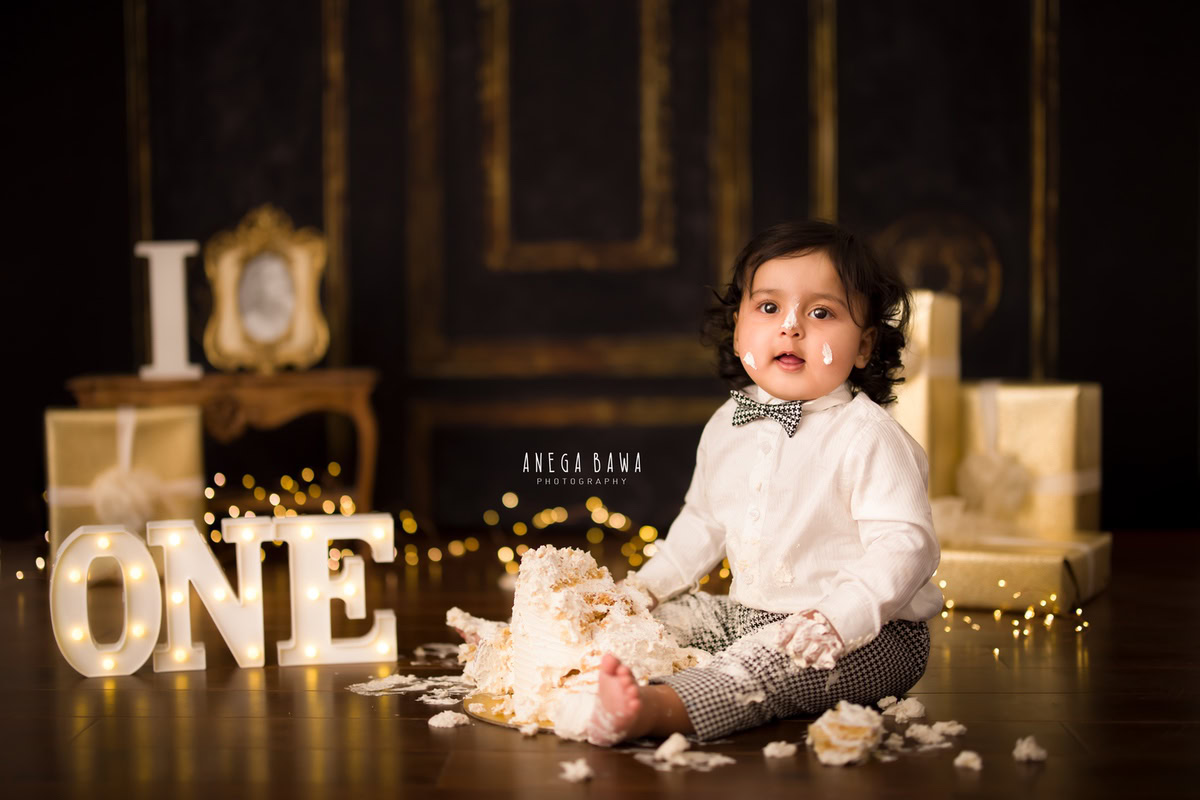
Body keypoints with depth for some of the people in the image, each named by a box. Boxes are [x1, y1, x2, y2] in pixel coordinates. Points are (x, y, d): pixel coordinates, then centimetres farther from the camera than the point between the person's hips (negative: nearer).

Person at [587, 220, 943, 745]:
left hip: (866, 632, -9)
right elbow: (704, 520, 26)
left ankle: (656, 709, -56)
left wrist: (838, 618, -37)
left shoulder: (866, 436, -15)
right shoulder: (728, 426, 9)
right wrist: (647, 584, 15)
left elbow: (904, 544, -24)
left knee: (770, 662, -36)